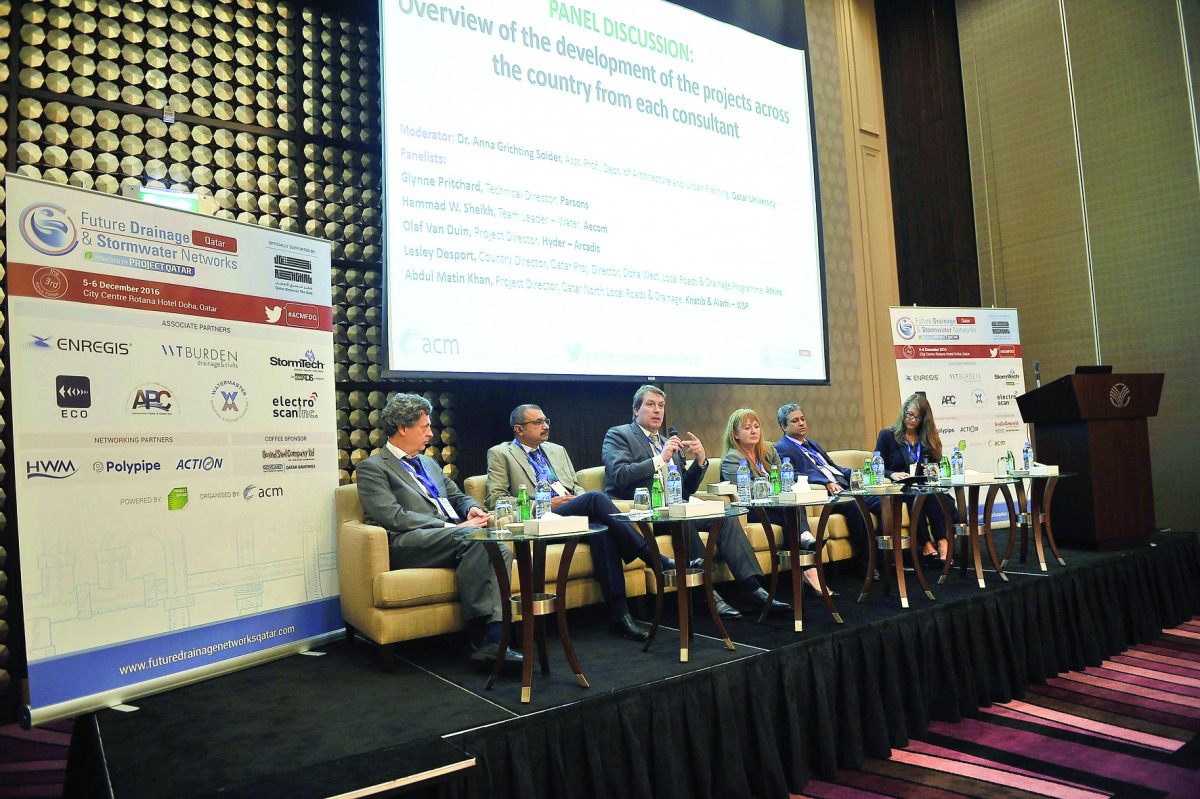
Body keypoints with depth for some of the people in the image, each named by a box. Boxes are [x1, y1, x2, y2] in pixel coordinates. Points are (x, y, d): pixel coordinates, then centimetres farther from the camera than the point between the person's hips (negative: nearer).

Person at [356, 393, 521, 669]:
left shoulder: (429, 463, 31)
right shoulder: (372, 467, 5)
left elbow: (457, 496, 33)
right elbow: (394, 517, -9)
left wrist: (471, 509, 6)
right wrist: (452, 527, -16)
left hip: (455, 535, 7)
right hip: (409, 543, -7)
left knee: (501, 550, -27)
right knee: (474, 539, -35)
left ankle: (493, 638, -34)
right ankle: (481, 635, -30)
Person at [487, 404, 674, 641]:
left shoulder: (557, 450, 29)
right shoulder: (500, 454, 11)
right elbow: (495, 499, 0)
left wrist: (579, 499, 1)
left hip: (575, 513, 5)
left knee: (602, 529, -32)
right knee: (596, 497, -30)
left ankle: (619, 614, -34)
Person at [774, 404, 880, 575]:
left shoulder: (813, 445, 32)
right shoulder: (782, 449, 4)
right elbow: (793, 476, -12)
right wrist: (827, 483, -24)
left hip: (844, 490, 8)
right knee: (854, 504, -34)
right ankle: (865, 563, -25)